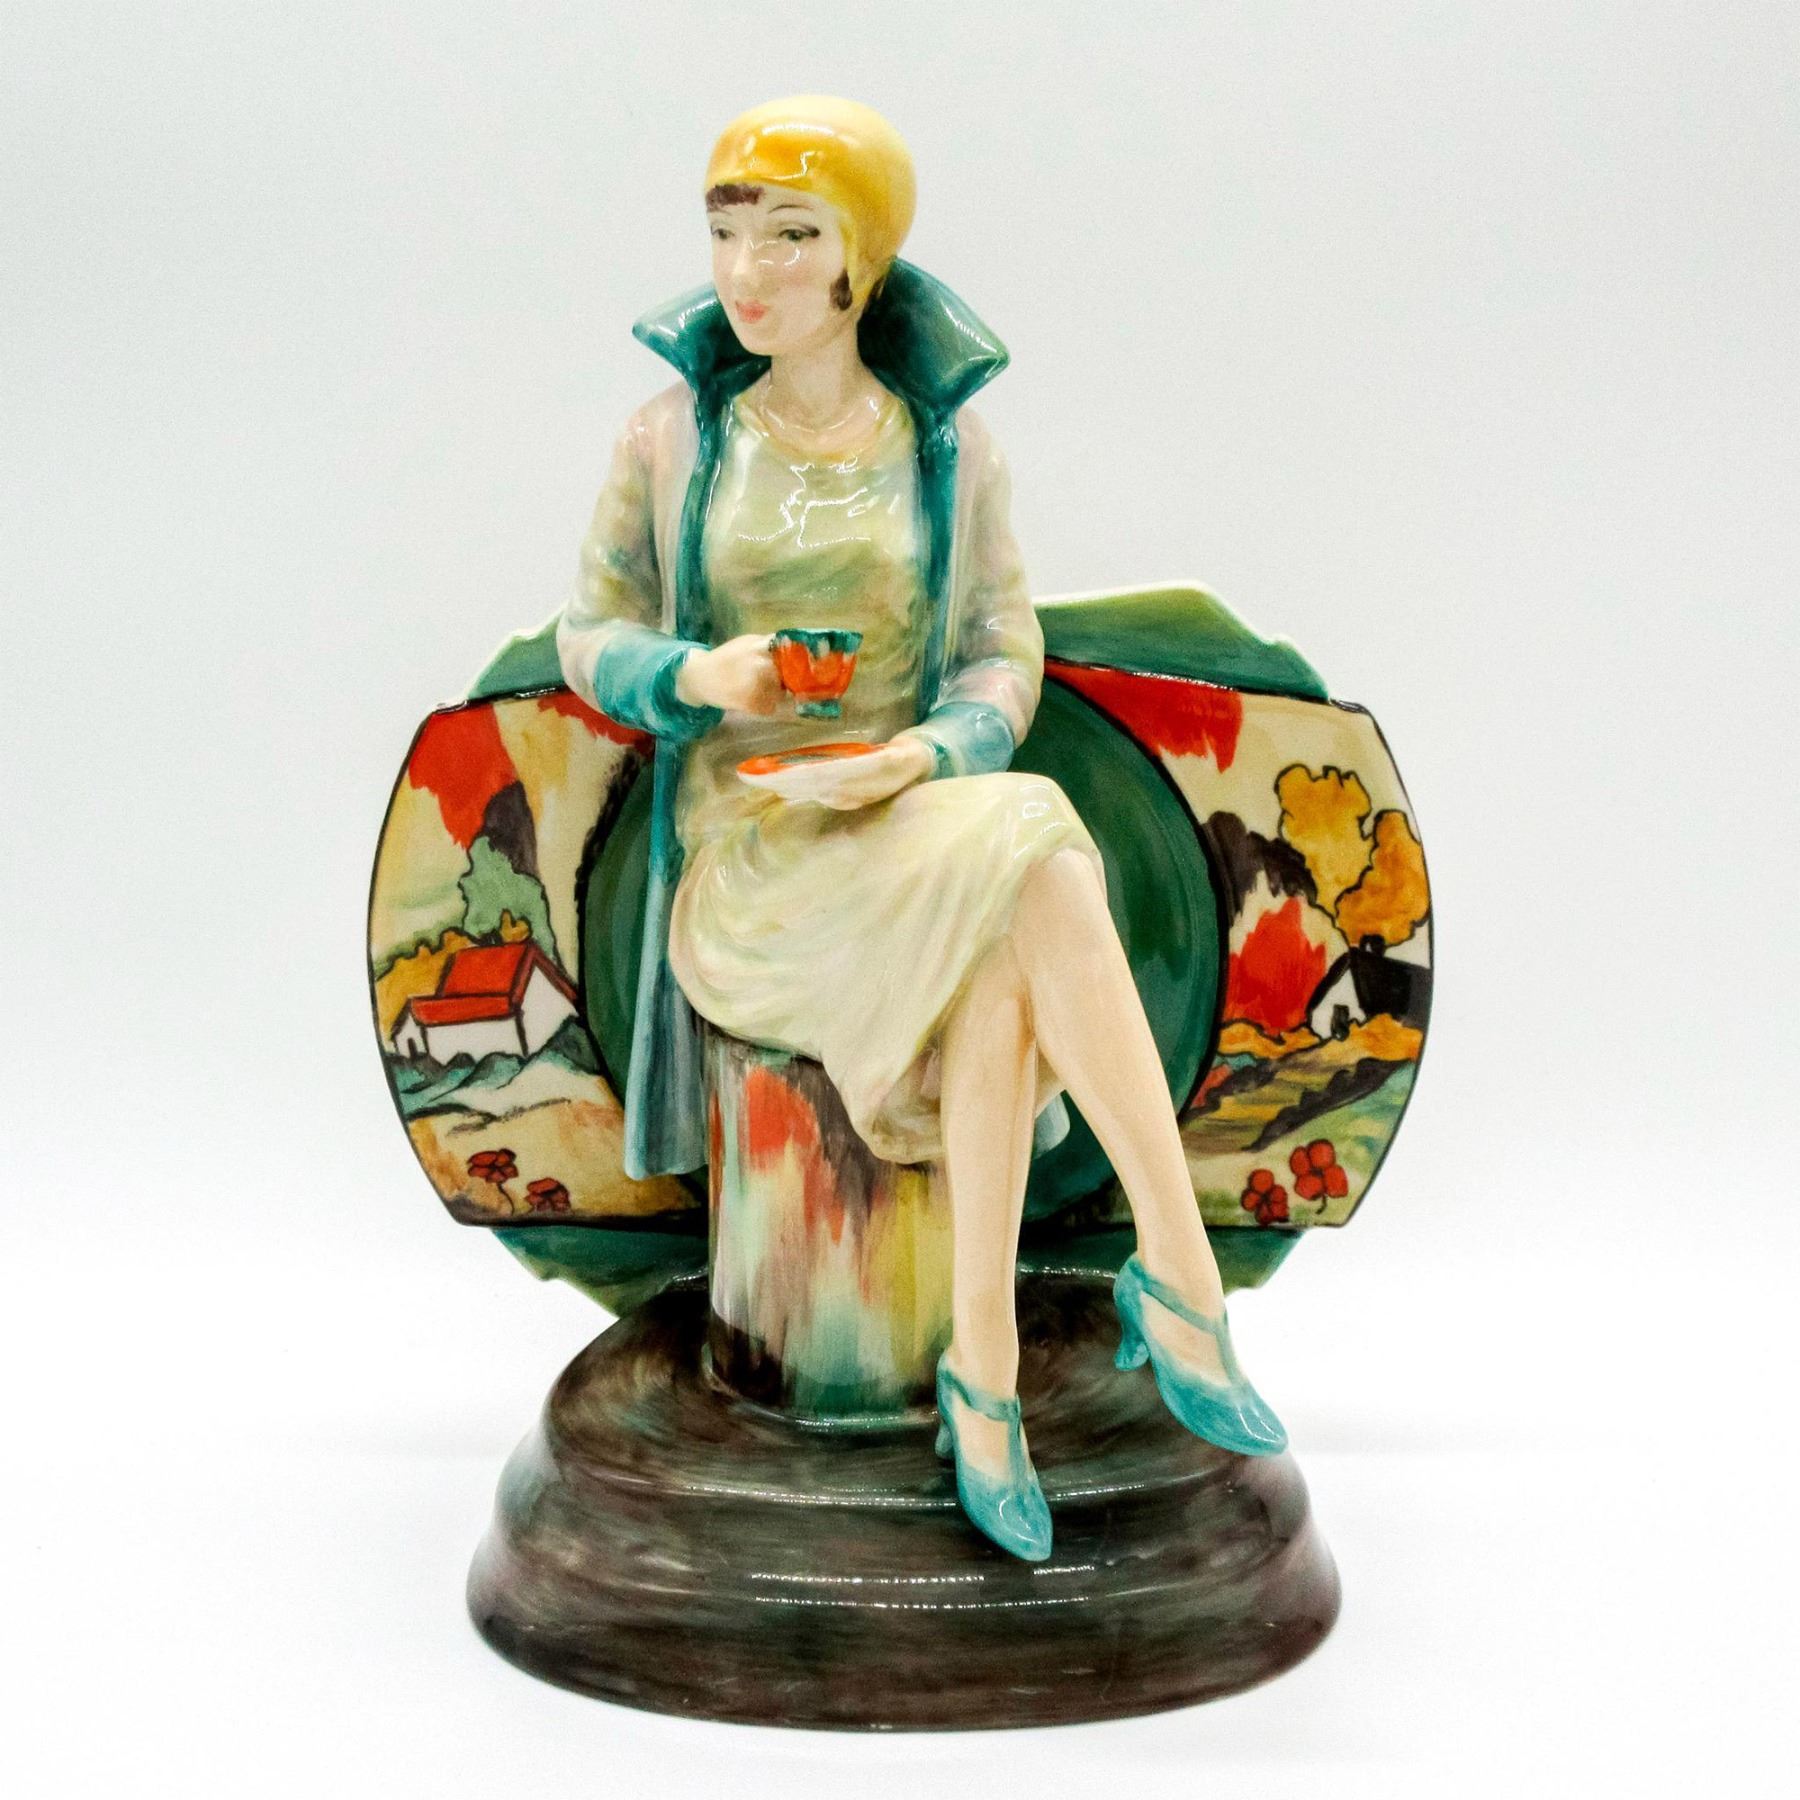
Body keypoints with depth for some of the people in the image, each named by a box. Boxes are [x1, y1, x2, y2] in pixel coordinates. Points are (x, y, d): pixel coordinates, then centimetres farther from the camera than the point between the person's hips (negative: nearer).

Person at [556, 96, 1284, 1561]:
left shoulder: (947, 448, 6)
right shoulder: (672, 436, 4)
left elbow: (1004, 666, 4)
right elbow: (592, 639, 6)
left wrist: (928, 754, -18)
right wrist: (694, 675, -17)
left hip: (911, 821, 2)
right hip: (743, 847, -2)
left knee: (1003, 961, -35)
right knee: (1037, 876, -31)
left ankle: (985, 1373, -27)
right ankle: (1183, 1290, -26)